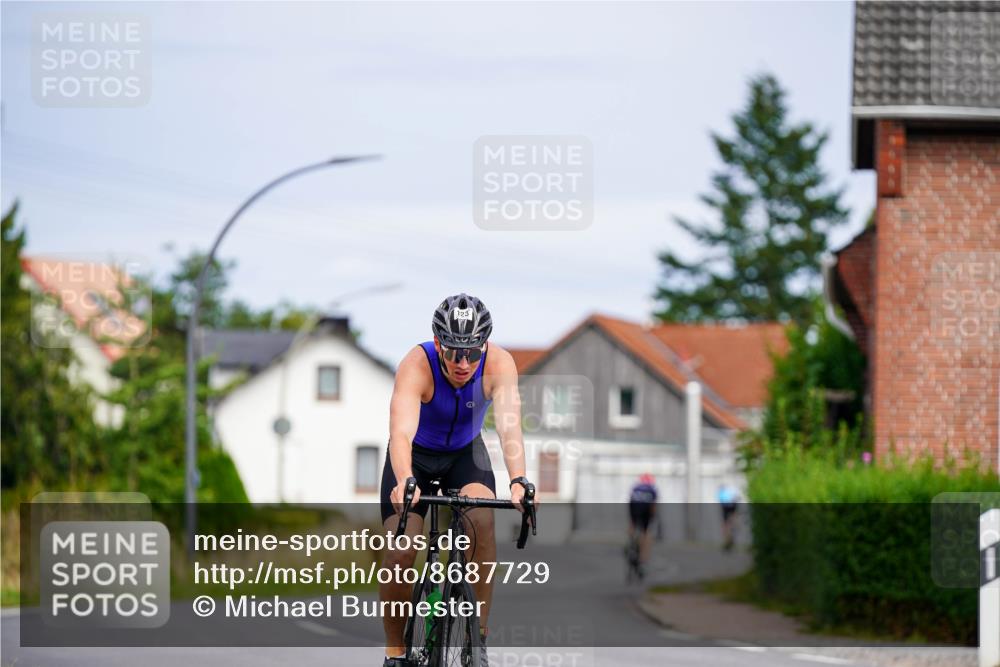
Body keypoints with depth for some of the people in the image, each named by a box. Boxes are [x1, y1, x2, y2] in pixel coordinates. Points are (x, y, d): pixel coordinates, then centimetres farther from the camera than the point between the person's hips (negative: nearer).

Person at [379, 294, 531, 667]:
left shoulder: (498, 364, -28)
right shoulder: (417, 365, -34)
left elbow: (509, 426, -40)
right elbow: (401, 432, -47)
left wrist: (518, 481, -57)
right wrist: (404, 483, -65)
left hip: (466, 453, 1)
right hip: (416, 456, -1)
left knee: (482, 521, -28)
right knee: (400, 551, -16)